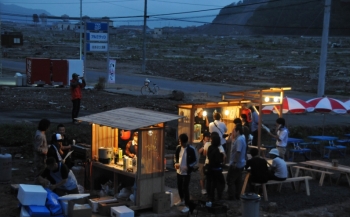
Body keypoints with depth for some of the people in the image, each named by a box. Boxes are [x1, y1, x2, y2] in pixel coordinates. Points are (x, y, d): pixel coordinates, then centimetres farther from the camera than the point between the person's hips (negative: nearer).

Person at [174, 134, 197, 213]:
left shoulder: (191, 149, -16)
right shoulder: (178, 148, 0)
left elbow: (195, 161, -10)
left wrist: (188, 166, -26)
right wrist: (176, 163, -6)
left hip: (186, 172, -6)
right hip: (179, 171, 6)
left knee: (185, 188, -3)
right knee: (179, 187, 18)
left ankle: (187, 206, 7)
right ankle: (182, 200, 40)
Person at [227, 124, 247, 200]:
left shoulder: (239, 140, -21)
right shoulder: (241, 138, 13)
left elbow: (238, 152, -28)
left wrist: (234, 162, -26)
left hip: (236, 164, -10)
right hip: (240, 164, 10)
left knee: (230, 180, -3)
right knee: (237, 180, 14)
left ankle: (232, 196, 0)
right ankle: (237, 196, 19)